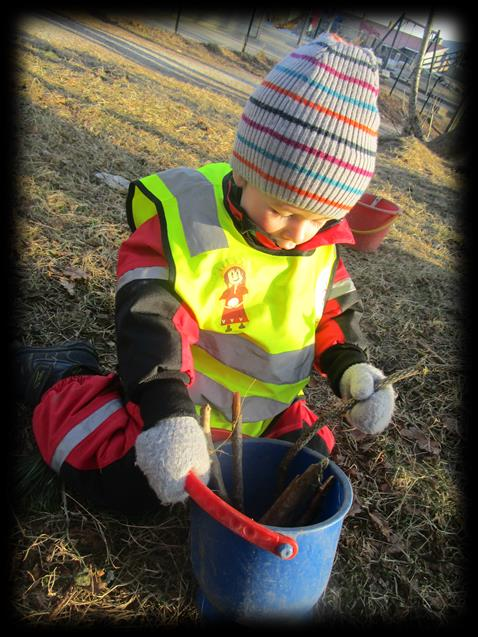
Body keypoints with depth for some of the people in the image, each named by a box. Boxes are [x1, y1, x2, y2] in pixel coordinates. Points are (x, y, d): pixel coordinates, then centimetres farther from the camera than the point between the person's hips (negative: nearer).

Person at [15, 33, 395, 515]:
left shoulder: (323, 243, -6)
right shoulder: (182, 220, -24)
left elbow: (335, 313, 6)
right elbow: (151, 322, -32)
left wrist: (354, 370, -12)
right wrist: (168, 415, -42)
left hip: (267, 408, 6)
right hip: (179, 399, -5)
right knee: (126, 484, -16)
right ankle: (58, 376, 9)